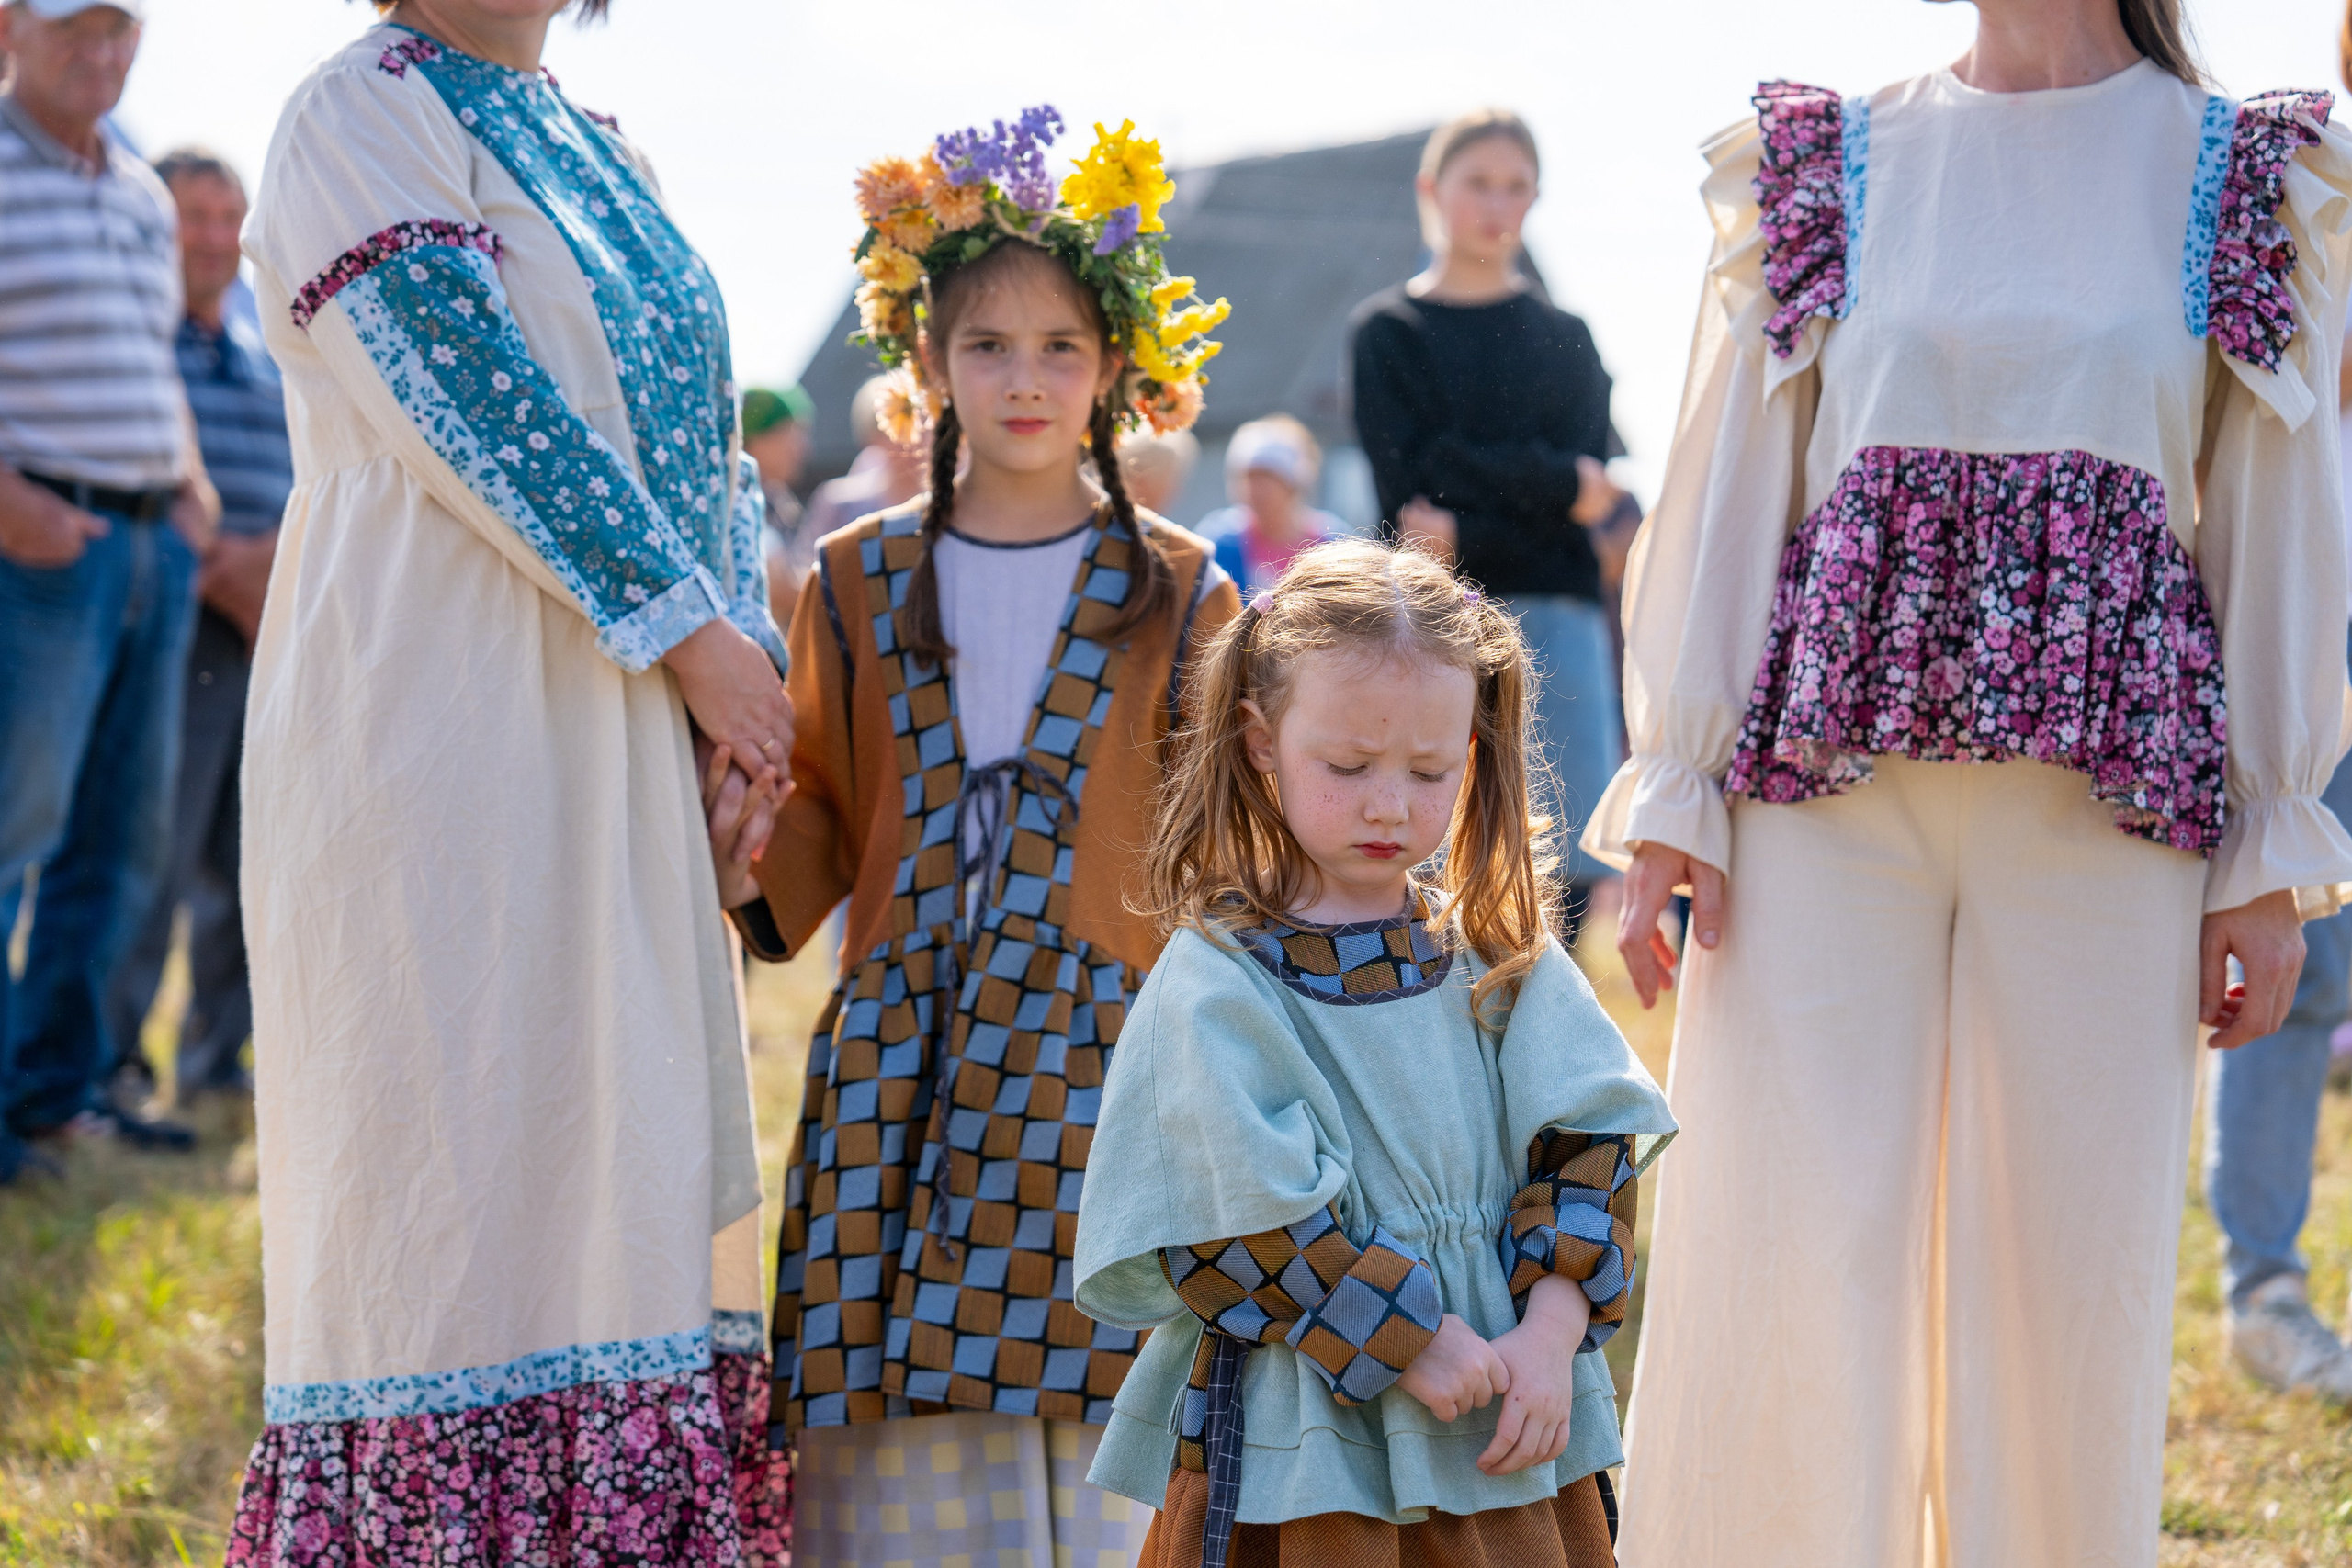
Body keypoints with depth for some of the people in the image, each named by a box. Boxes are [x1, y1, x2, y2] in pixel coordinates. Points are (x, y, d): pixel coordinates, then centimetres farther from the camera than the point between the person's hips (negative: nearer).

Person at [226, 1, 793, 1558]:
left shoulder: (592, 146, 18)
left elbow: (697, 427, 15)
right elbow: (469, 401, -15)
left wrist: (754, 668, -1)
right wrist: (689, 635, -14)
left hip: (620, 740, 8)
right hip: (440, 715, -8)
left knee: (630, 1123, 5)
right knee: (457, 1095, -8)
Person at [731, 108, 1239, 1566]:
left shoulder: (1178, 595, 6)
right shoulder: (859, 583, 10)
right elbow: (823, 822, 12)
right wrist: (748, 850, -7)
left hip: (1101, 1051, -1)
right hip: (898, 1066, 1)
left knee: (1098, 1432, -7)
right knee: (898, 1443, -2)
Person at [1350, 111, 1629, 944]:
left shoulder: (1564, 339, 15)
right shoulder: (1386, 330, 9)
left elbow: (1589, 488, 2)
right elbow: (1408, 480, -4)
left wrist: (1463, 534, -12)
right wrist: (1556, 483, -9)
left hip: (1552, 616, 2)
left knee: (1565, 884, -6)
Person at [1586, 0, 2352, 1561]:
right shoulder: (1825, 159, 10)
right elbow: (1729, 491, 8)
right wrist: (1671, 792, 2)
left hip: (2106, 796, 0)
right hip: (1830, 786, 0)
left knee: (2073, 1266, 2)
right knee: (1788, 1257, -3)